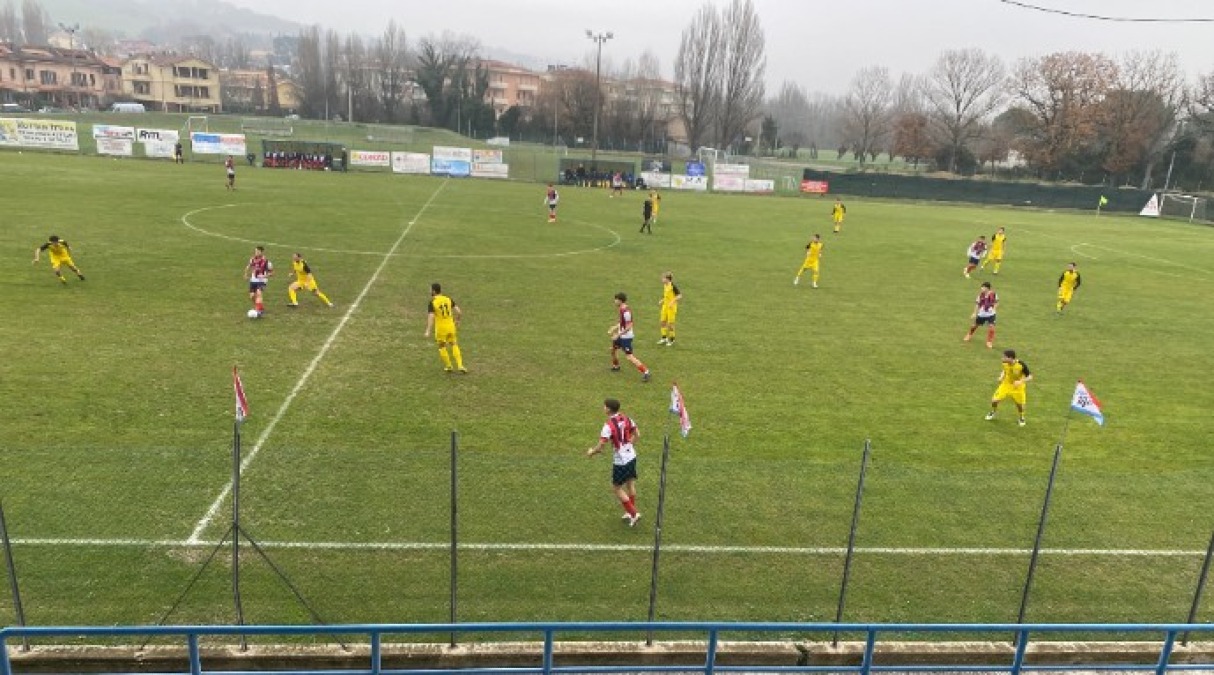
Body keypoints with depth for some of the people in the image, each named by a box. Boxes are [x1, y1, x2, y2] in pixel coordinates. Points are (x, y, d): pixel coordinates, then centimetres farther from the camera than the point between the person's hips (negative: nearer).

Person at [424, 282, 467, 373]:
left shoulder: (432, 303, -11)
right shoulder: (448, 299, 2)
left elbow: (431, 317, -20)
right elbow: (459, 312, 0)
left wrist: (428, 331, -22)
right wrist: (457, 320, 18)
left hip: (440, 328, -3)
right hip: (450, 326, 3)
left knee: (442, 347, 17)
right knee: (454, 345, 16)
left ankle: (448, 366, 22)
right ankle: (460, 365, 5)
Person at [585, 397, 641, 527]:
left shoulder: (609, 425, -21)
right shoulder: (626, 418, -1)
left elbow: (601, 446, -22)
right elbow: (636, 434, 9)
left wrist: (592, 452, -2)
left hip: (620, 461, -7)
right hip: (631, 457, 7)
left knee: (616, 488, 8)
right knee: (630, 484, 19)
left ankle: (633, 513, 9)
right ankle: (630, 513, 32)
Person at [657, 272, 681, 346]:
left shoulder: (673, 286, -19)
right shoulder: (665, 286, 5)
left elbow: (680, 296, -19)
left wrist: (673, 301, -27)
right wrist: (661, 301, 11)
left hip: (671, 307, -8)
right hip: (665, 306, 8)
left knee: (670, 324, -1)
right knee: (663, 321, 11)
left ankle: (672, 340, 12)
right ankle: (664, 338, 23)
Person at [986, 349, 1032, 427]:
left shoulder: (1022, 365, -29)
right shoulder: (1005, 363, -18)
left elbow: (1030, 377, -21)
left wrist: (1021, 381, -38)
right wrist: (1001, 376, -13)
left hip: (1018, 386, -2)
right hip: (1006, 384, 3)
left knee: (1019, 403, 5)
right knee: (995, 400, -5)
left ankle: (1021, 418, 36)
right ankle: (992, 413, 25)